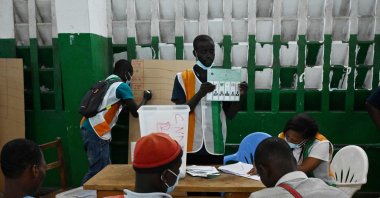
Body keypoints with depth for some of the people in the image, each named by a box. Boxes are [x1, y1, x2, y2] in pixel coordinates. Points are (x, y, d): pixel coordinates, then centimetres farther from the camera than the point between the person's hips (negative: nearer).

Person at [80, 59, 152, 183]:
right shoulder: (122, 86, -5)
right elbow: (136, 113, -3)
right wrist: (145, 99, 12)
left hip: (88, 128, 9)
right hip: (97, 133, -9)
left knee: (104, 167, 15)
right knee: (97, 170, -2)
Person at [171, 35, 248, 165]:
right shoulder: (182, 78, -2)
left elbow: (230, 115, 5)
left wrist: (239, 95, -11)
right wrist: (200, 94, -21)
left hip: (216, 147, 2)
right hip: (191, 147, -2)